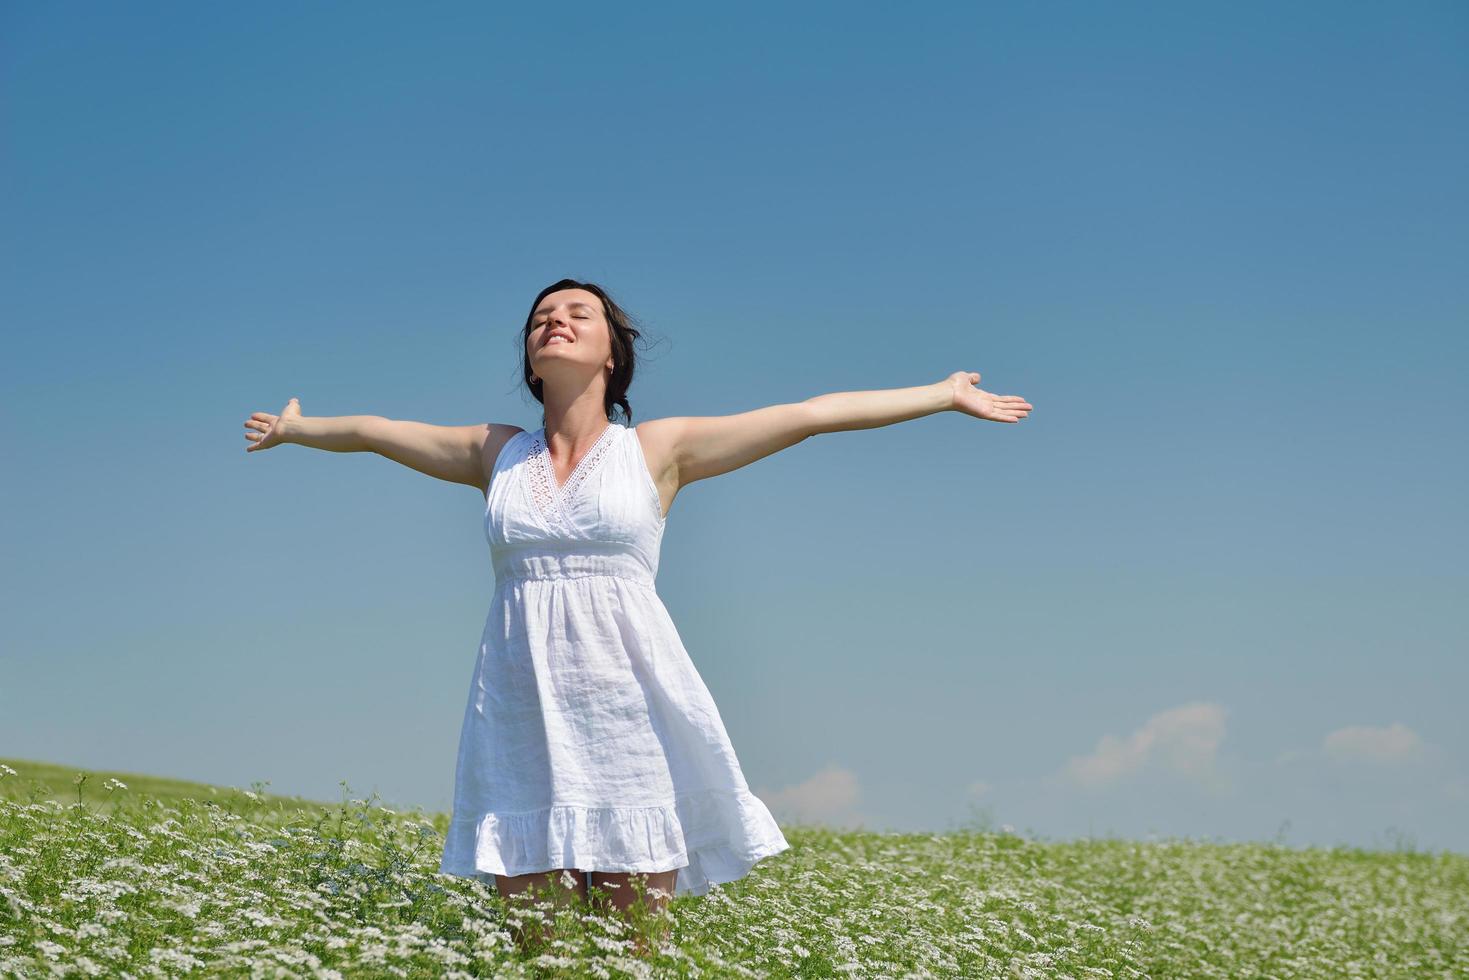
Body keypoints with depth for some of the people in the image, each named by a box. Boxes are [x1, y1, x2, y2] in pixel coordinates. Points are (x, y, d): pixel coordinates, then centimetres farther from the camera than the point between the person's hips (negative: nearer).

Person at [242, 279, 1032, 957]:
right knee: (535, 947, 1)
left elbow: (814, 412, 6)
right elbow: (373, 431, 30)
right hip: (523, 718, 2)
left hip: (628, 711, -2)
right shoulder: (496, 454, 14)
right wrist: (295, 428, 46)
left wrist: (948, 394, 9)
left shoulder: (659, 448, 7)